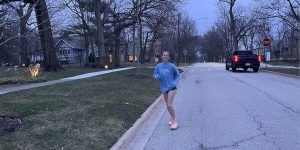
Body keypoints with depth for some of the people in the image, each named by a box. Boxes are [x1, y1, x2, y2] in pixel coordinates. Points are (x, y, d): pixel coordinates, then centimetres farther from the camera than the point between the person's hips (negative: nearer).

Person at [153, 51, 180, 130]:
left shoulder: (172, 66, -7)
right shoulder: (158, 66, 0)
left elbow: (177, 75, 5)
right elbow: (155, 75, 8)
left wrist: (175, 83, -8)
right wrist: (157, 76, -15)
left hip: (171, 88, -4)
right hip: (164, 88, 4)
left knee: (169, 105, -13)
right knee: (168, 105, 15)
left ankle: (174, 121, 2)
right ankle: (172, 119, 35)